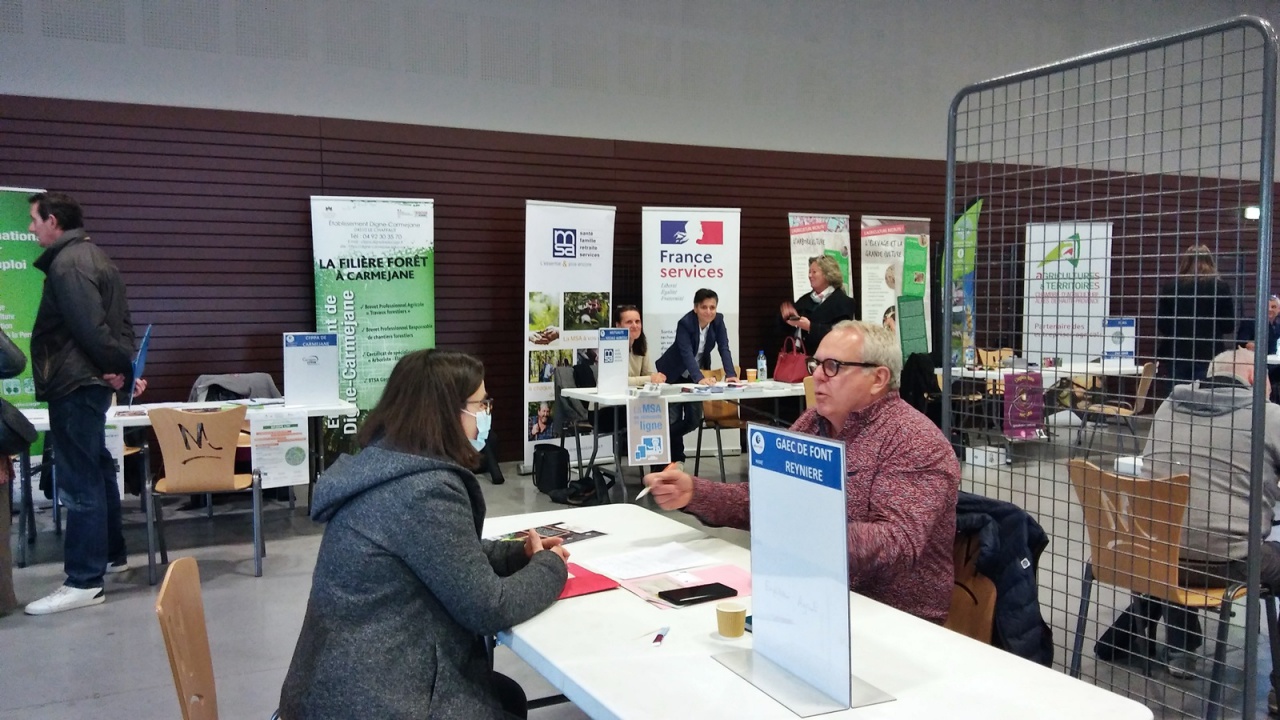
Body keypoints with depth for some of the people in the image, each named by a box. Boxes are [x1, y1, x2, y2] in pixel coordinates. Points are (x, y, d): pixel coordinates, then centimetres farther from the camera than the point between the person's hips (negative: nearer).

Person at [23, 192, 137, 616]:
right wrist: (121, 367, 5)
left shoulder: (67, 263, -15)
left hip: (75, 385, -11)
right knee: (96, 471, 18)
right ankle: (111, 554, 29)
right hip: (89, 382, 11)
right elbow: (117, 323, 15)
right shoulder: (90, 257, 18)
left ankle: (84, 582, -5)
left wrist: (118, 368, -14)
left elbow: (89, 327, -23)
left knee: (79, 482, -8)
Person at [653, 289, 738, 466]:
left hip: (697, 374, 5)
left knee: (694, 420, 2)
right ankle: (676, 458, 14)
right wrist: (700, 378, -51)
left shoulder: (718, 320, -11)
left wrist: (731, 375, -32)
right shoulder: (685, 323, -27)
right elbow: (687, 354, -37)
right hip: (674, 375, -5)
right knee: (674, 420, -9)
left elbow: (724, 349, -17)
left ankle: (668, 444, 29)